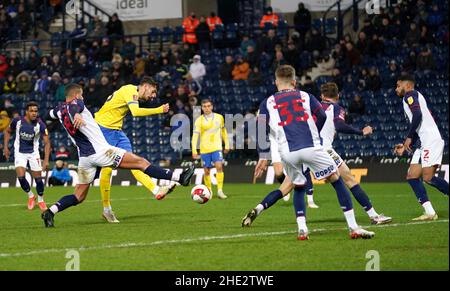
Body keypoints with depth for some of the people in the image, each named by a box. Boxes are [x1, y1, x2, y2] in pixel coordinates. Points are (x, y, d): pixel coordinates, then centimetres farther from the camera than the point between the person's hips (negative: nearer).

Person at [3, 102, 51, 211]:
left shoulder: (40, 125, -19)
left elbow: (47, 142, -16)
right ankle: (30, 196, 11)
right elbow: (8, 131, 6)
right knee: (20, 176, -15)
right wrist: (6, 147, 1)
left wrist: (46, 160, -23)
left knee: (38, 177, -2)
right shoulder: (17, 121, -15)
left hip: (33, 153, 0)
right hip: (20, 153, 0)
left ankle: (40, 200, 22)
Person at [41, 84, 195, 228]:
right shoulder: (77, 103, -6)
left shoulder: (60, 109, 13)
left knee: (79, 196, 12)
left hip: (84, 157, 7)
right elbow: (73, 106, -32)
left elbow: (52, 113, 37)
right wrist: (76, 115, -52)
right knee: (141, 162, -4)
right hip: (100, 151, -7)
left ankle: (50, 211, -10)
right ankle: (179, 177, -7)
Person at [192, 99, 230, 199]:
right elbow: (195, 136, -8)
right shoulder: (199, 120, -3)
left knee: (219, 166, -18)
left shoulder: (219, 117, 5)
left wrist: (227, 145, 18)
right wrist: (194, 151, -17)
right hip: (204, 149, 0)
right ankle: (209, 191, 21)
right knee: (207, 171, 5)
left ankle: (220, 190, -17)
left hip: (217, 147, 0)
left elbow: (223, 131, 18)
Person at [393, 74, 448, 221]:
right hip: (424, 143, 10)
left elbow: (418, 115, -20)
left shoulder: (410, 95, -2)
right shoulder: (414, 97, 27)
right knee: (412, 176, 4)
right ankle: (430, 213, -1)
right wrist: (405, 146, 24)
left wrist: (408, 138, -16)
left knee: (428, 177, -17)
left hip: (431, 141, -10)